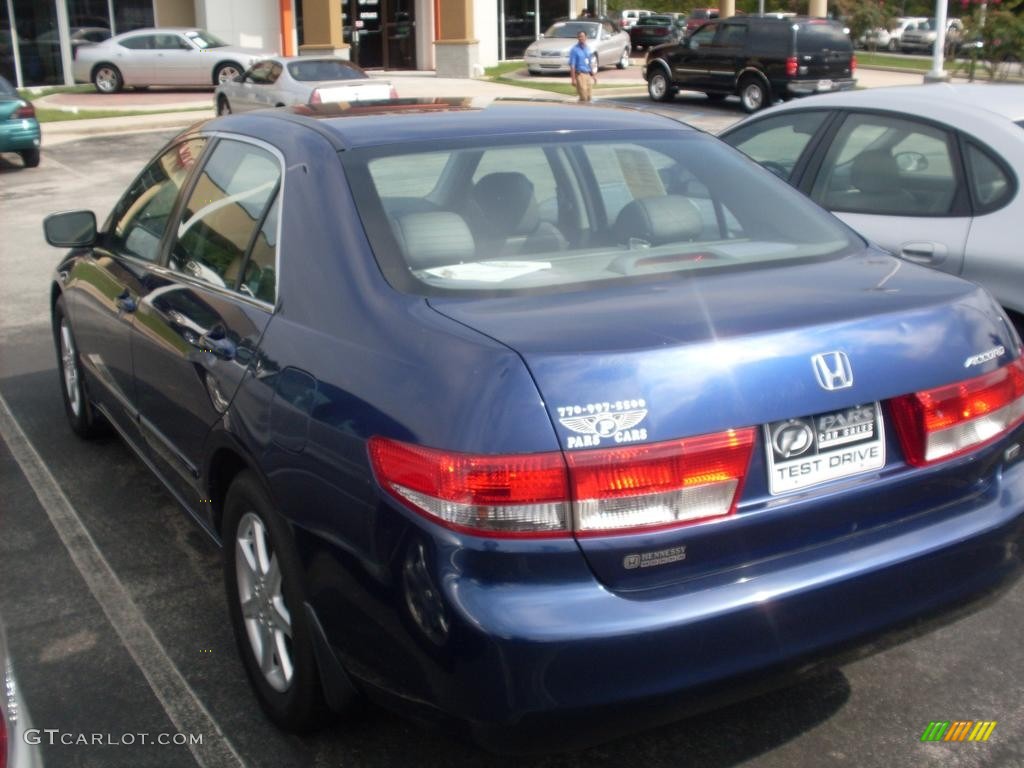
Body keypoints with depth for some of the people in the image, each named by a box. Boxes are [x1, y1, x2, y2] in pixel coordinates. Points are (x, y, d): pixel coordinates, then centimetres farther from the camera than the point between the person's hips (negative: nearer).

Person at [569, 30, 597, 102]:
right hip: (580, 74, -6)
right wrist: (573, 79, -17)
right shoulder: (574, 50, -8)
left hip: (588, 74, 6)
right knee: (583, 97, -13)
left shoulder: (589, 48, 11)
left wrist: (594, 75, 18)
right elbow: (572, 65, -11)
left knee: (588, 97, 7)